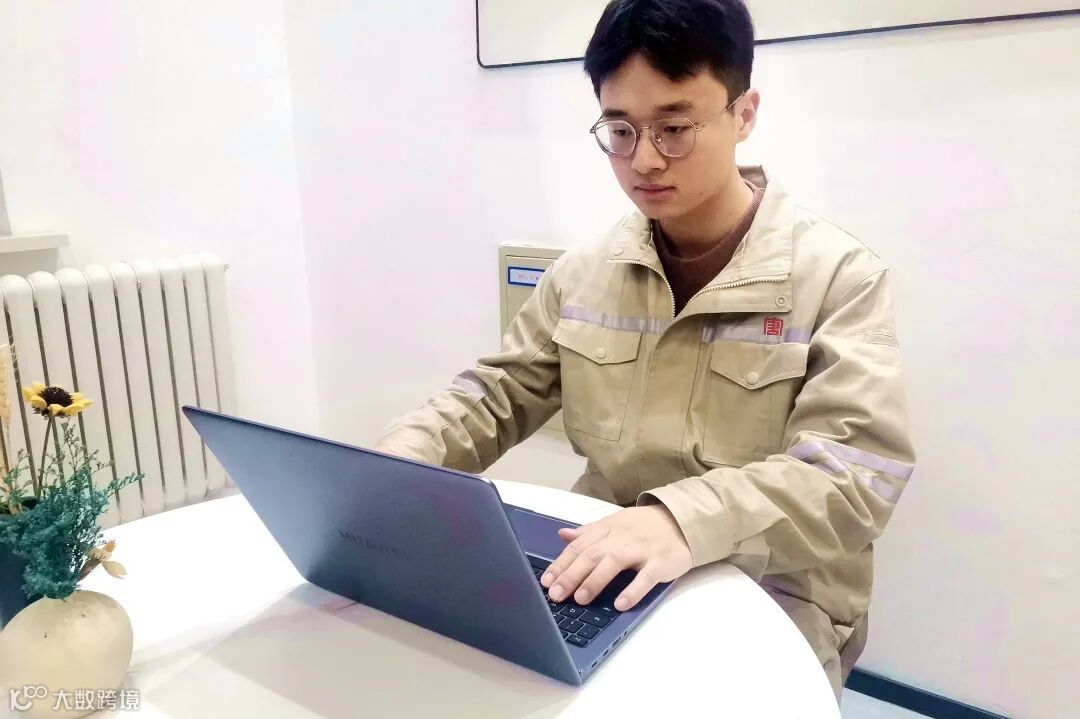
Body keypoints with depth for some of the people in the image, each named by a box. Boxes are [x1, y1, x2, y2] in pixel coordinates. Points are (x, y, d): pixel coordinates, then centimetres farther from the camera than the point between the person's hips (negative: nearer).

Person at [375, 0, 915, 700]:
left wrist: (687, 516, -38)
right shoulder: (585, 272, 4)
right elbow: (494, 398, 7)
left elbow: (858, 469, -20)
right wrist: (397, 463, -14)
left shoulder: (840, 277, -9)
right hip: (603, 578, 4)